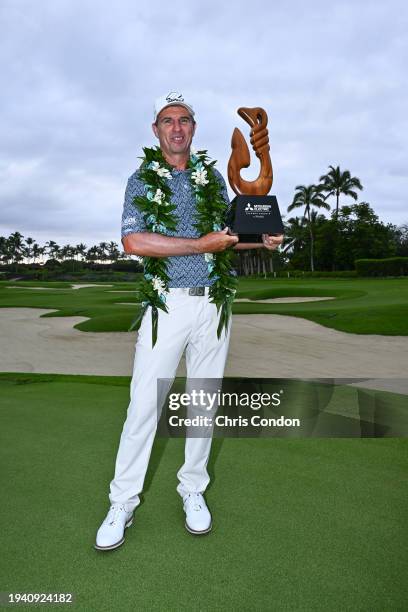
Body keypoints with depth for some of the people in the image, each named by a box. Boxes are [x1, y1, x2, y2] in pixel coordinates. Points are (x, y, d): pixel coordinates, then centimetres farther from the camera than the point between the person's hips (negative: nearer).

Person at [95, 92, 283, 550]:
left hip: (213, 302, 4)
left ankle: (193, 490, 24)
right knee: (144, 404, -3)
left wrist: (260, 239, 0)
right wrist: (202, 245, -15)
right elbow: (133, 242, -13)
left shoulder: (213, 178, 15)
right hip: (167, 302, -3)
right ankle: (123, 502, 13)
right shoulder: (141, 180, 4)